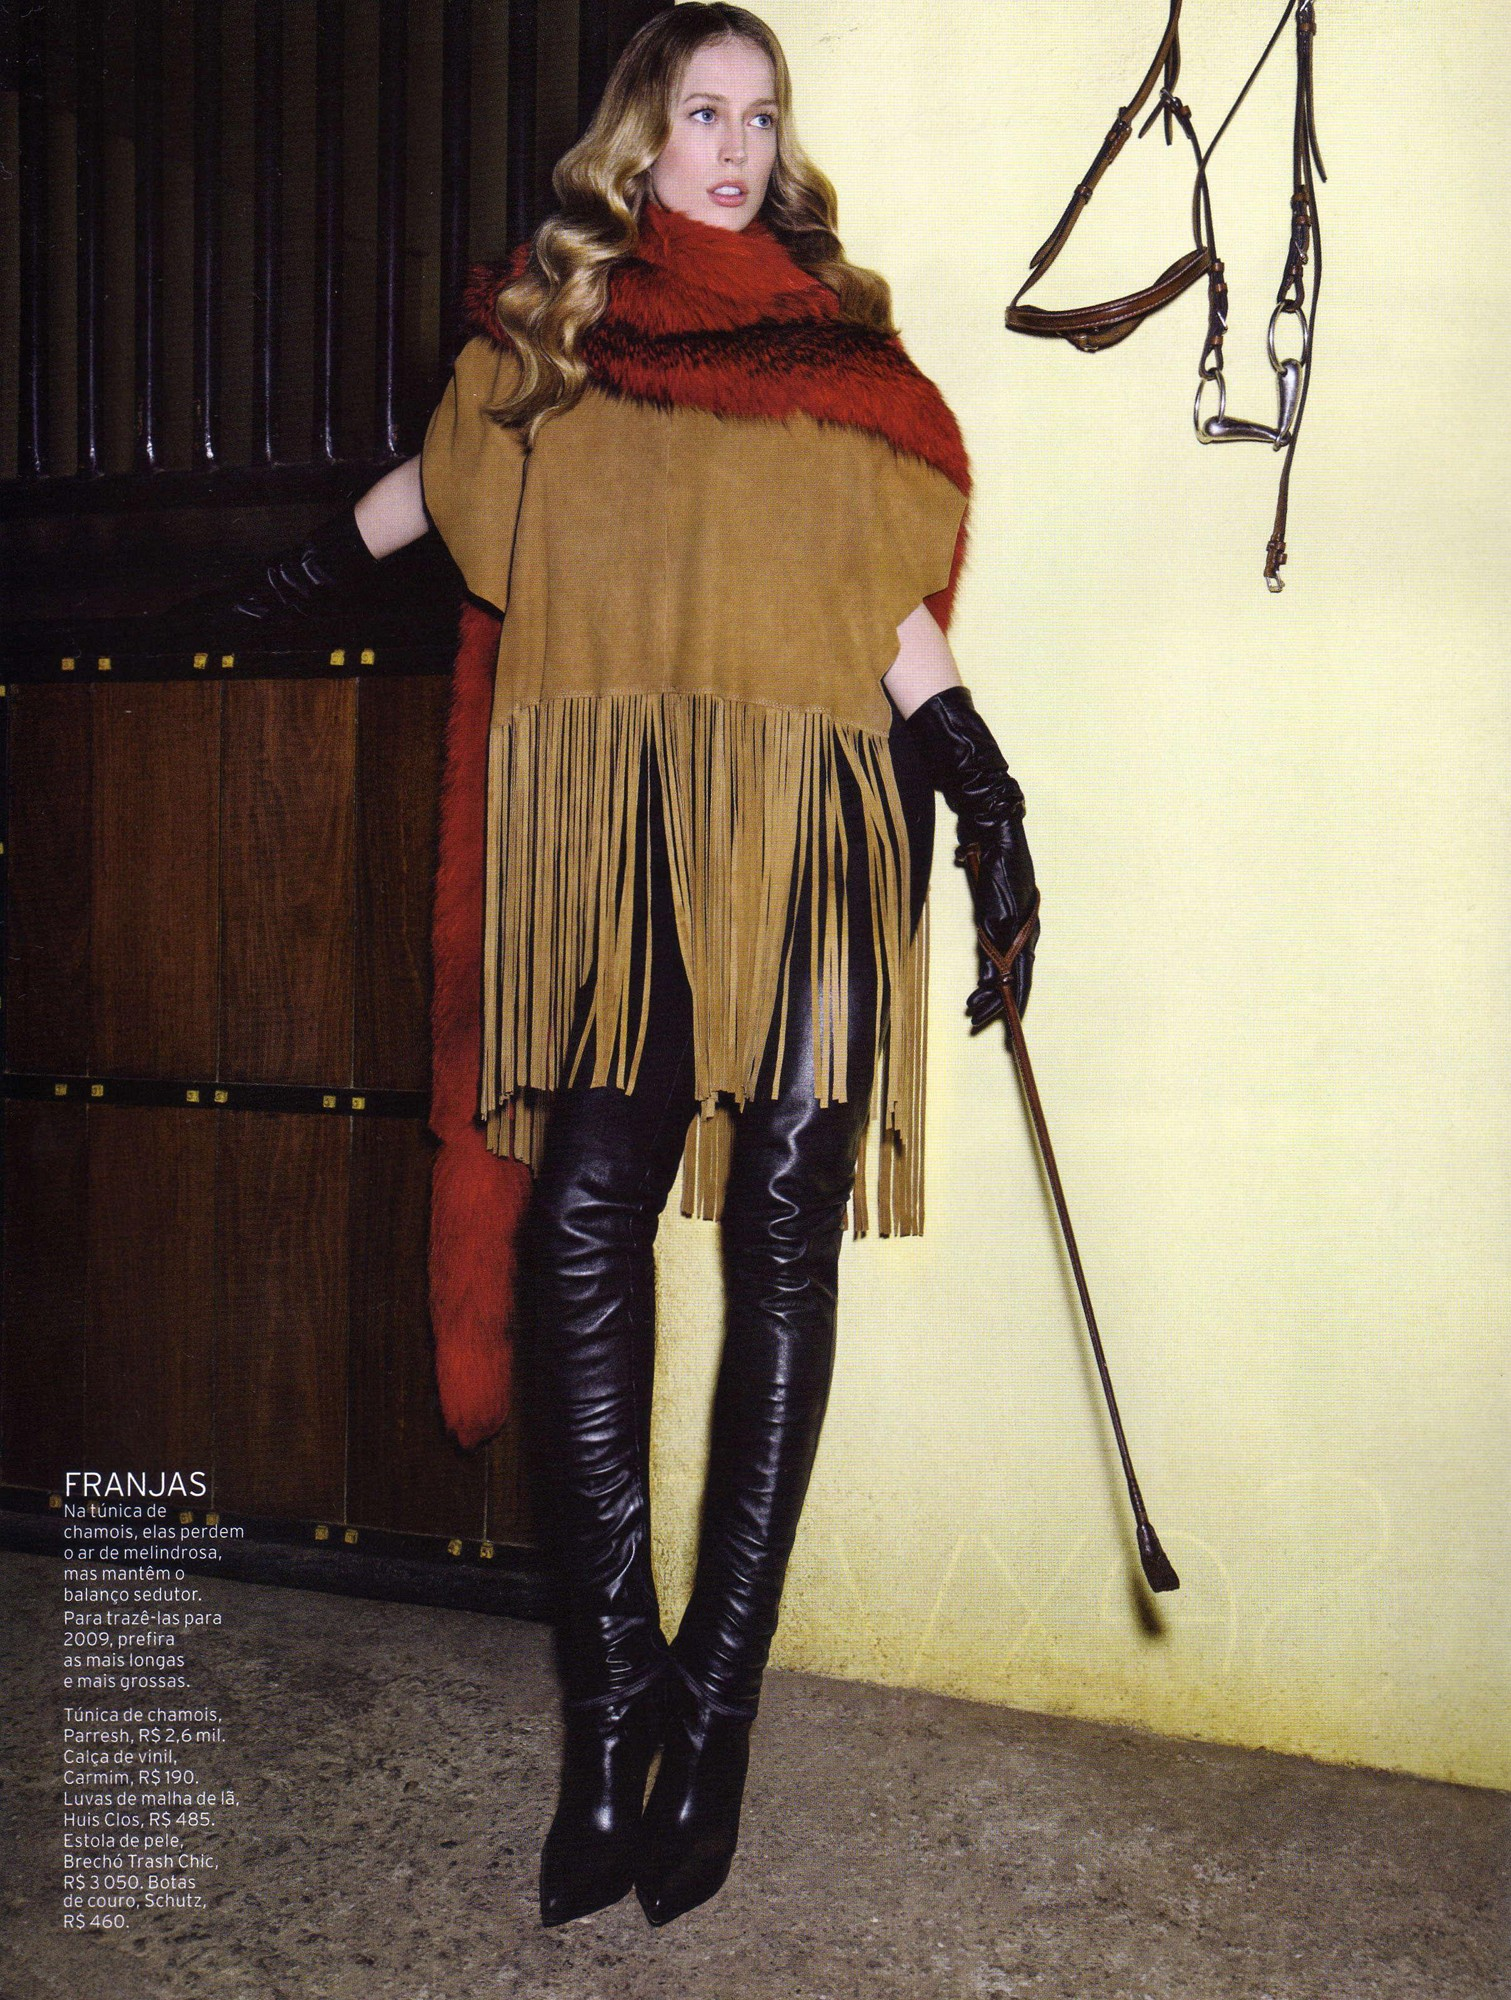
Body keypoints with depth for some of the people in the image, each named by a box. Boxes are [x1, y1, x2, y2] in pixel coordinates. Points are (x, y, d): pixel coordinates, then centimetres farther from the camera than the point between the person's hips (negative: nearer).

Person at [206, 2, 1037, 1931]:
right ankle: (614, 1682, 2)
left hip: (809, 823, 0)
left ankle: (713, 1701, 5)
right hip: (611, 816, 1)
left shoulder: (836, 343, 16)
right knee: (587, 1218, -10)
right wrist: (306, 575, 45)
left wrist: (989, 802, 3)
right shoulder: (550, 319, 18)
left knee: (779, 1233, -5)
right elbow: (441, 476, 35)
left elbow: (890, 600, 12)